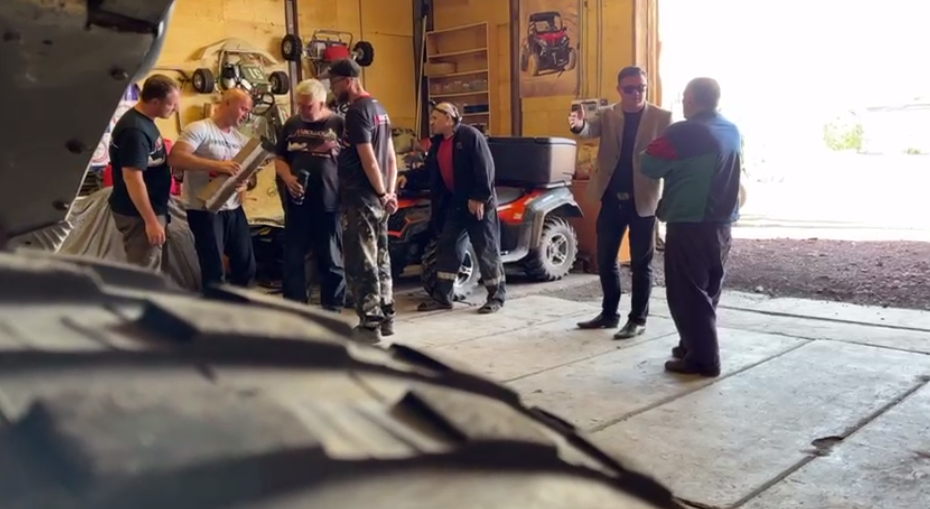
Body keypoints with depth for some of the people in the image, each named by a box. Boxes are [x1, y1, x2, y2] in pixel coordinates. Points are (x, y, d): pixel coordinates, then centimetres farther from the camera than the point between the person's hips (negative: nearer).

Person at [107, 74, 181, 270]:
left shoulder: (144, 121, 9)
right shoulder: (135, 130, -23)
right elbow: (133, 178, -26)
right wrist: (151, 221, -26)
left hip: (150, 209, 10)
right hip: (138, 213, -10)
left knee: (148, 270, 18)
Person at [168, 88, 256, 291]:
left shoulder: (241, 139, 12)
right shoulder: (199, 129, -10)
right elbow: (175, 158, -23)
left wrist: (245, 181, -7)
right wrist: (217, 165, -29)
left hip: (234, 209, 8)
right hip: (205, 210, -7)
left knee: (246, 265, 13)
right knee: (214, 271, -3)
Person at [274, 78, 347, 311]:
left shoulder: (339, 124, -1)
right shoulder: (292, 124, 11)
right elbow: (279, 158, 14)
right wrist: (288, 178, -4)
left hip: (329, 205, -4)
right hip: (297, 204, 4)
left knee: (331, 261, 5)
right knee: (293, 259, 7)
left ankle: (333, 312, 17)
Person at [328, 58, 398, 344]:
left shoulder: (357, 111, -15)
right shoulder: (378, 108, 15)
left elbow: (367, 159, -20)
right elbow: (390, 156, 16)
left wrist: (382, 194, -12)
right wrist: (389, 192, 11)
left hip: (361, 199, -10)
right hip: (376, 199, 10)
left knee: (360, 264, -4)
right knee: (380, 260, 15)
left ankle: (370, 325, 0)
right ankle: (386, 318, 22)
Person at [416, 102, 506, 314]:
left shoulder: (470, 136, -15)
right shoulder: (437, 143, 12)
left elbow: (485, 168, -19)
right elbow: (430, 171, 18)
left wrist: (479, 198, -22)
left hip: (478, 203, -8)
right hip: (454, 203, 9)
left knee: (487, 250, -1)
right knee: (447, 248, 9)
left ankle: (496, 297, 9)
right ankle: (442, 296, 16)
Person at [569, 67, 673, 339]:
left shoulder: (662, 117, -2)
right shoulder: (606, 115, 4)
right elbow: (591, 129, -16)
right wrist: (579, 125, -41)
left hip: (643, 199, -3)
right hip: (611, 198, 3)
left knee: (641, 263, 5)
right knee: (605, 259, 11)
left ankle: (638, 319, 16)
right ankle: (609, 313, 26)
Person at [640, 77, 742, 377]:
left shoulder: (685, 132, -15)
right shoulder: (732, 131, 10)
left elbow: (648, 166, -12)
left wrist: (672, 164, 7)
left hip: (689, 224, -8)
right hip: (721, 222, 8)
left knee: (687, 292, -1)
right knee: (706, 289, 17)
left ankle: (703, 358, 1)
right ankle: (698, 347, 26)